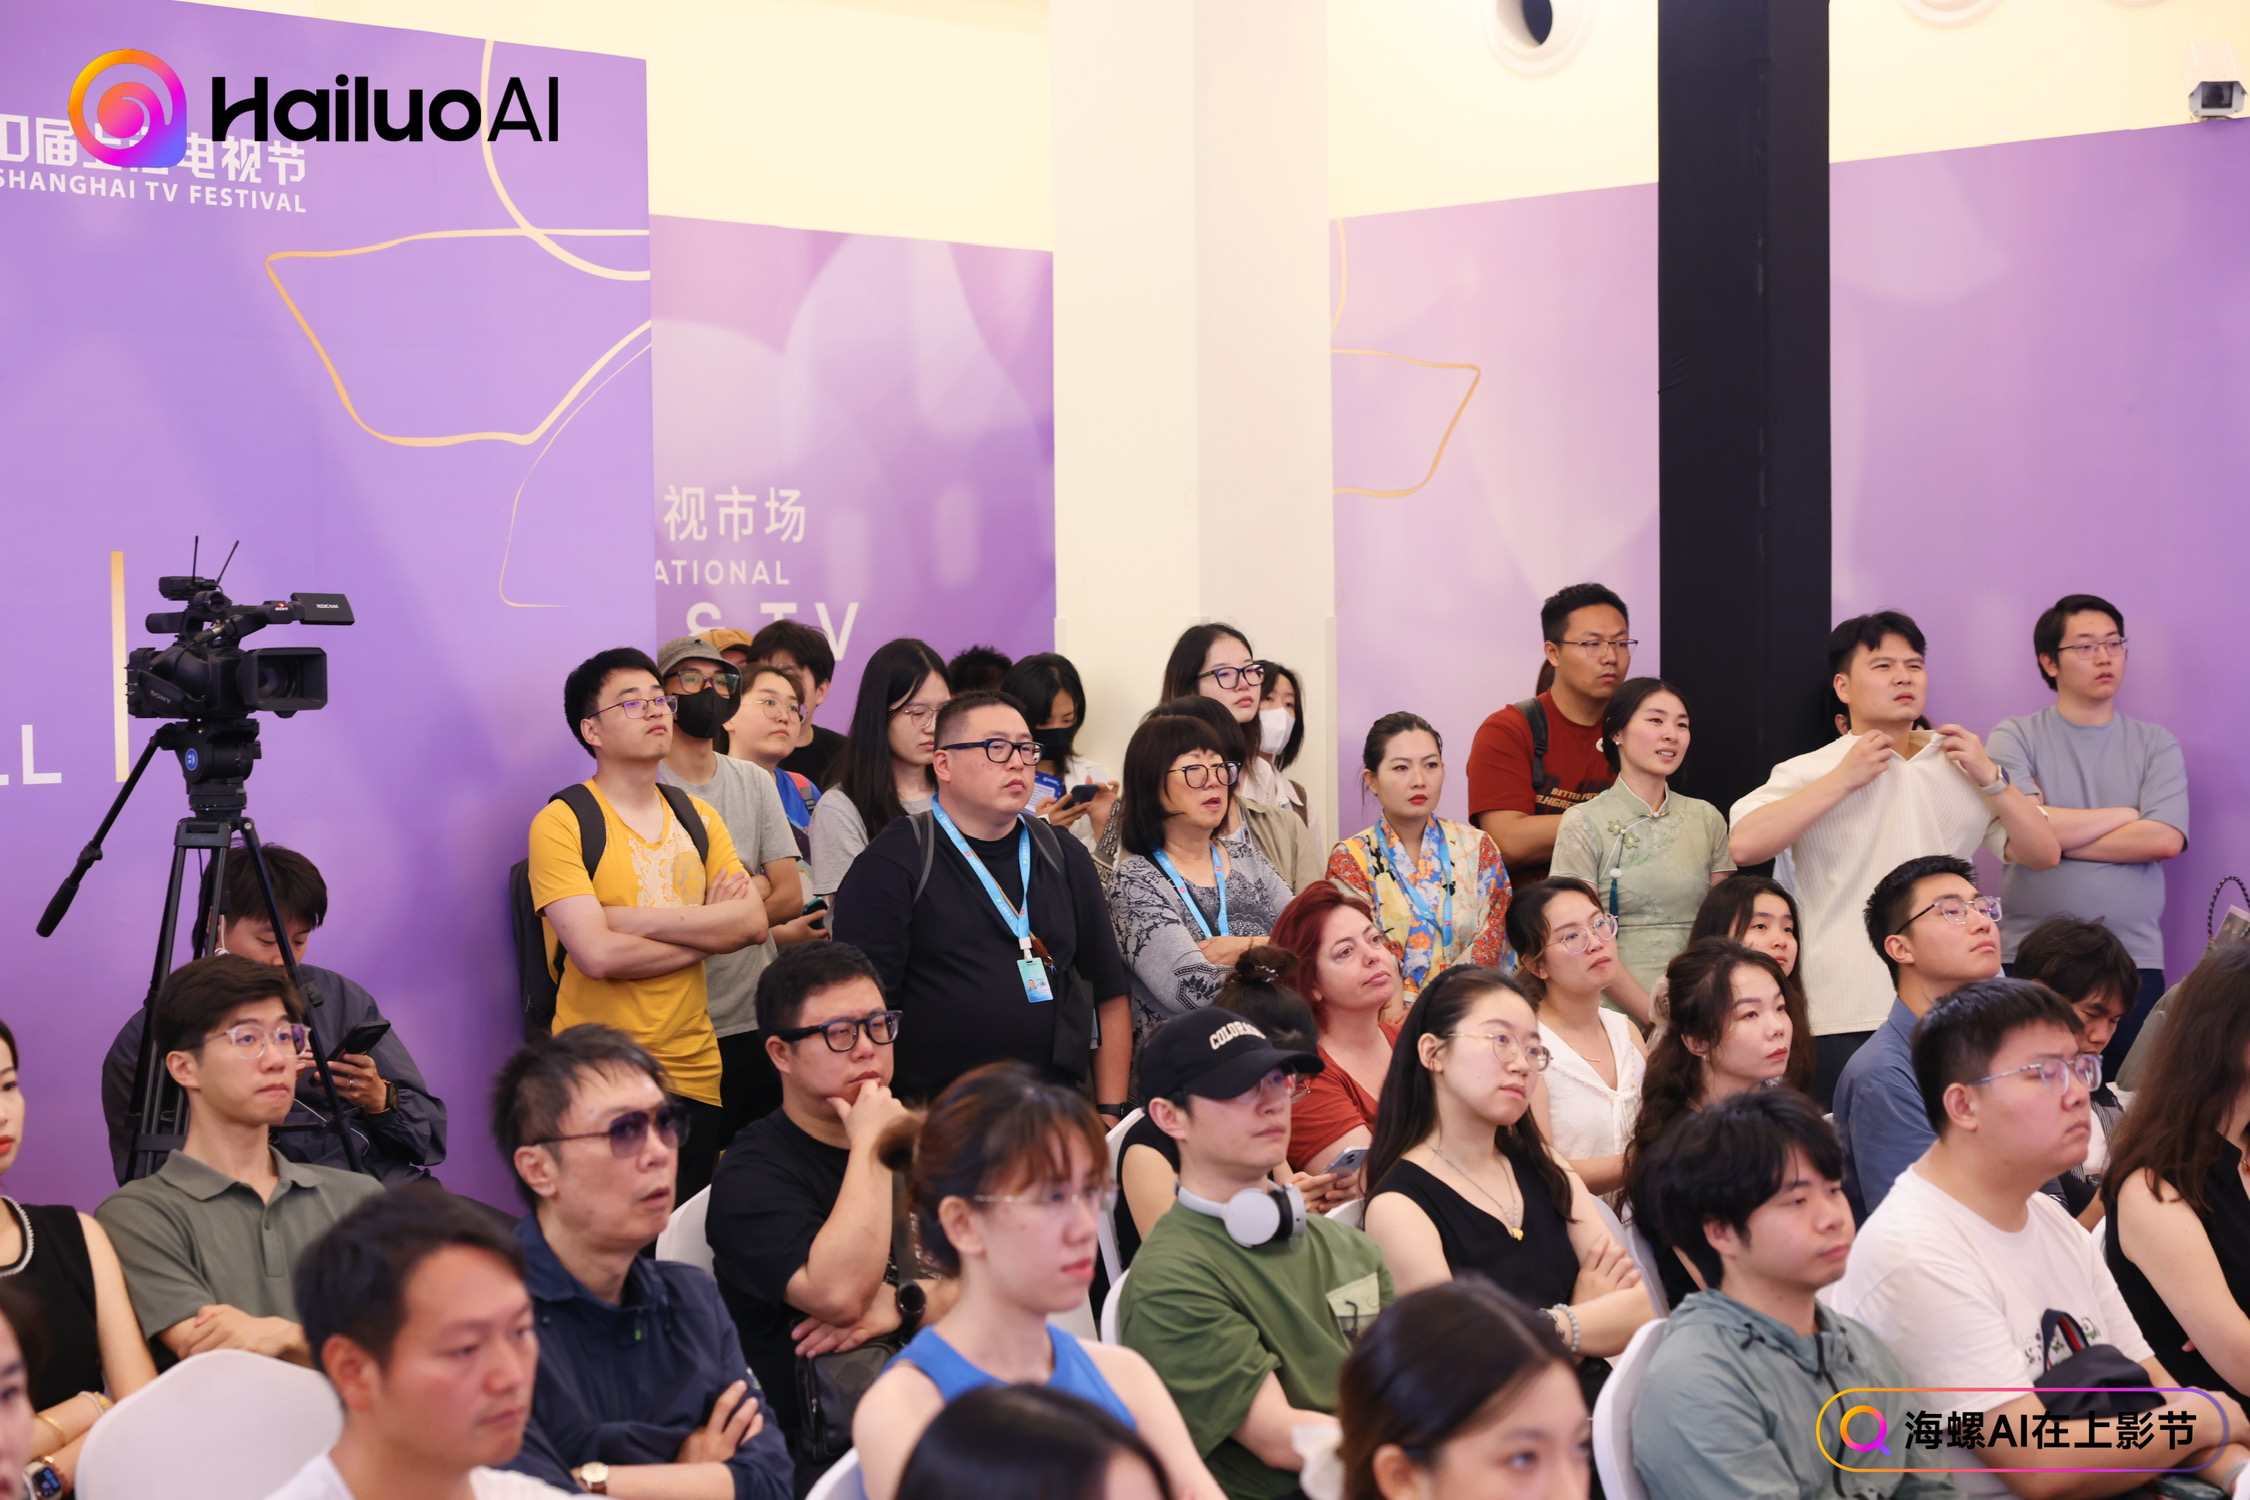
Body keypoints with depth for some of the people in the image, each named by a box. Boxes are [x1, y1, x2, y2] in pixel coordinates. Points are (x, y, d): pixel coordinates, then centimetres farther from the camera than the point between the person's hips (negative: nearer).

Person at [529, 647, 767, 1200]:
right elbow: (597, 955, -18)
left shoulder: (697, 817, 12)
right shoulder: (562, 823, -6)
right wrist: (706, 928, -7)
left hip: (695, 1072, 5)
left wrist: (631, 918, -12)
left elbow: (752, 922, -3)